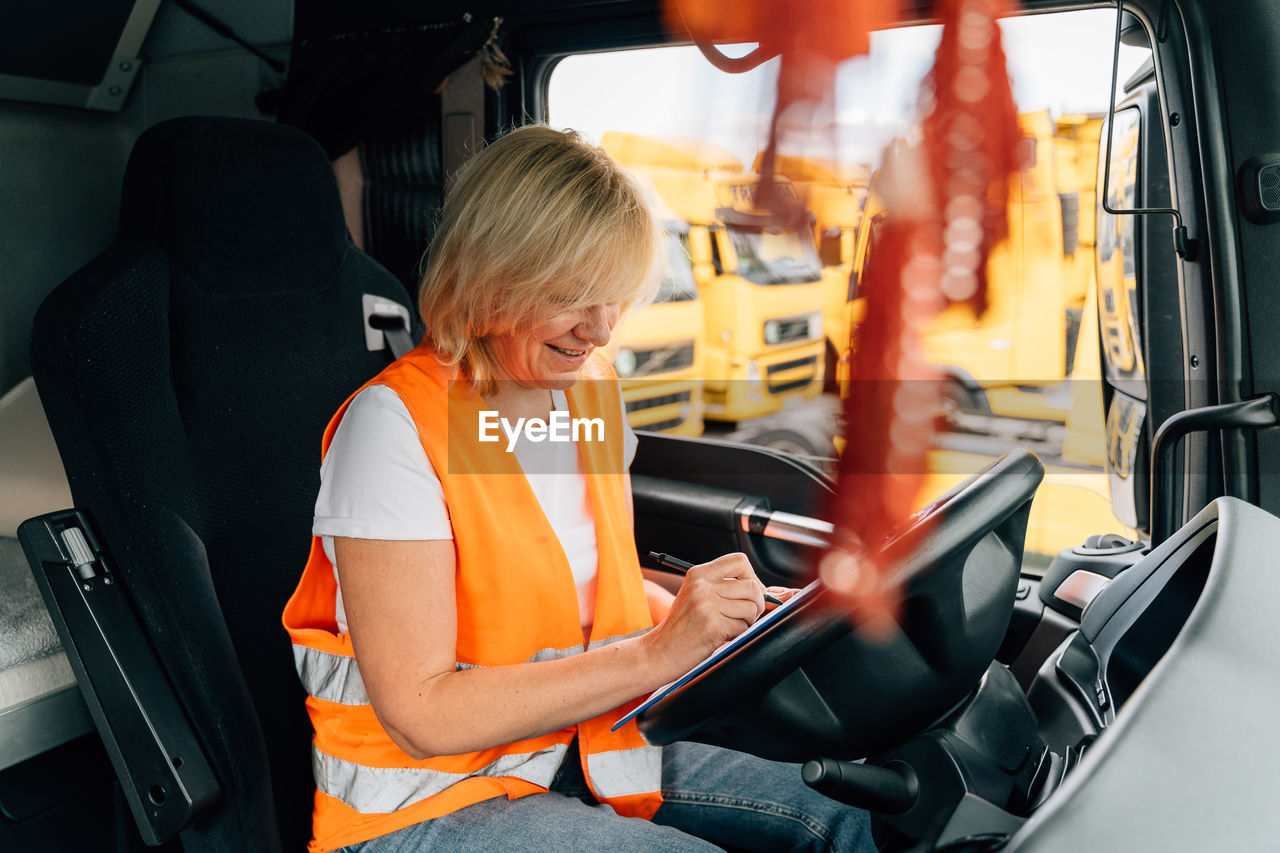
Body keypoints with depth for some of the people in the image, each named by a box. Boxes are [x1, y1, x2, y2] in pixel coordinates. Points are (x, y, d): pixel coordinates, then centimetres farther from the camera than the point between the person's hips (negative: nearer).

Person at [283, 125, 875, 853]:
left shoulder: (590, 390, 3)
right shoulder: (395, 424, -21)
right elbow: (421, 713, -23)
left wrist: (722, 615, -5)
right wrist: (652, 655, -25)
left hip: (578, 748, 7)